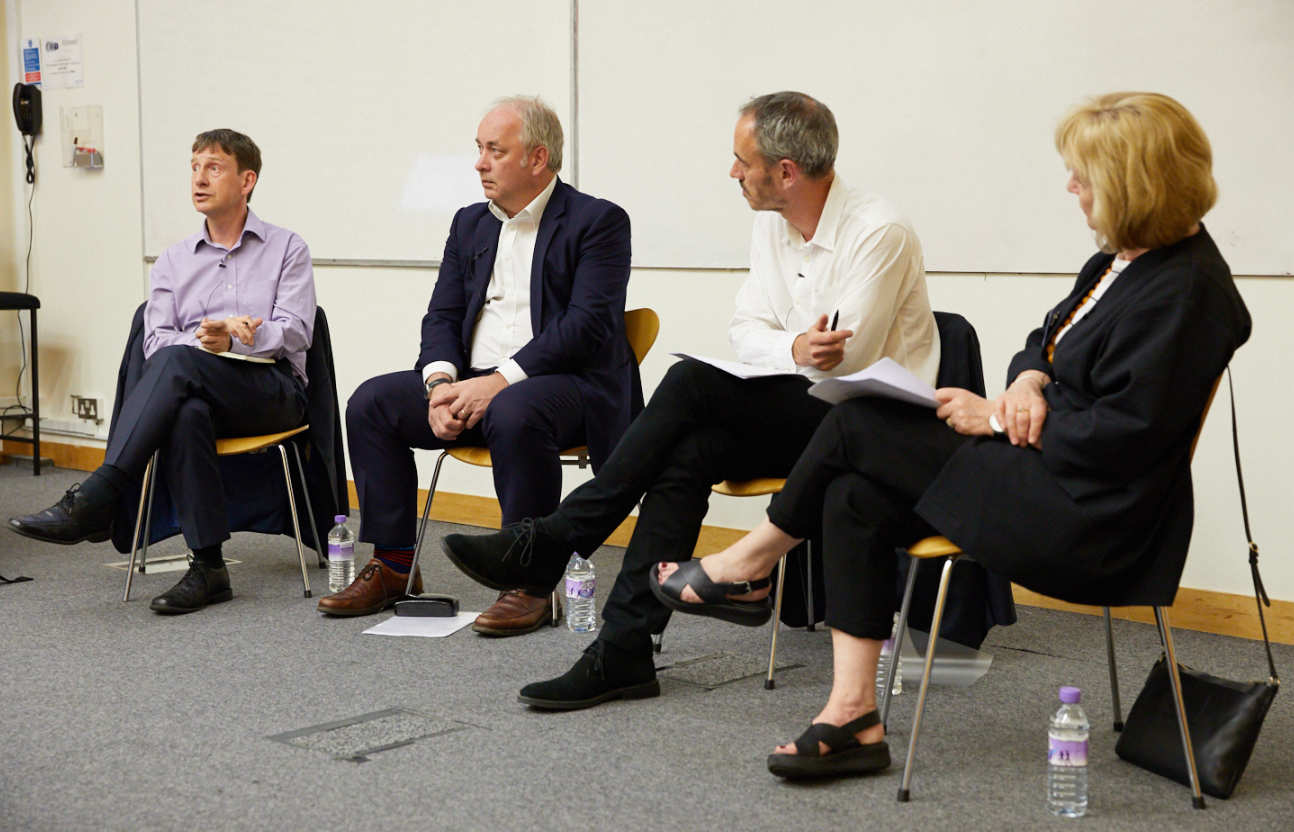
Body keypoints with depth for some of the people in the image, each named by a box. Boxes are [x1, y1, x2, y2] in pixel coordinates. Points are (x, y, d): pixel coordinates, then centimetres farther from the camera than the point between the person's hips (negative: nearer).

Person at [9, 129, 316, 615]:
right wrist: (203, 339, -15)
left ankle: (92, 501, -41)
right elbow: (156, 340, 6)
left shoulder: (287, 249, 12)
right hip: (197, 390, 3)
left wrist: (236, 338, -19)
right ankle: (208, 566, -39)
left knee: (177, 362, -34)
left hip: (273, 390, -3)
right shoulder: (173, 261, 21)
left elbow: (296, 332, -2)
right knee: (187, 413, -38)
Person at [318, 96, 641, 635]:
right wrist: (441, 383, -10)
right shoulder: (470, 224, 18)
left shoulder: (598, 222, -4)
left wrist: (501, 381, -23)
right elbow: (442, 317, 12)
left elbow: (588, 323, -16)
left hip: (568, 383, -7)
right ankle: (392, 567, -4)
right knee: (371, 403, -11)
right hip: (474, 381, 7)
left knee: (513, 413, -38)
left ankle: (531, 583, -25)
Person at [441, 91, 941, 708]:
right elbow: (745, 331, 7)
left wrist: (780, 351, -5)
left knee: (692, 384, -25)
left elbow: (845, 361, -19)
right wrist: (795, 348, -16)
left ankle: (550, 543, -20)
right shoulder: (771, 223, 10)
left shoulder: (878, 233, -16)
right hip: (798, 415, 7)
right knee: (688, 454, -22)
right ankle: (623, 652, -25)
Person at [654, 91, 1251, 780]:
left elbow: (1118, 435, -23)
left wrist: (996, 419, -13)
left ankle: (749, 561, 17)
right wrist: (1029, 377, -4)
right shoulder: (1123, 259, 11)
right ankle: (853, 717, -4)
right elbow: (1050, 338, 21)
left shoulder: (1182, 292, -19)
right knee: (854, 500, -3)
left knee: (856, 427, -7)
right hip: (1040, 473, 10)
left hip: (1083, 516, -10)